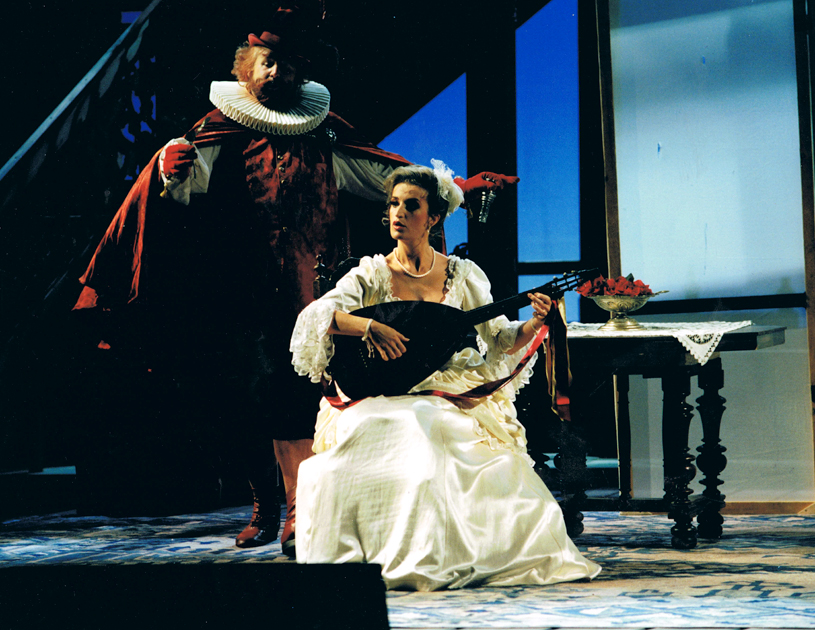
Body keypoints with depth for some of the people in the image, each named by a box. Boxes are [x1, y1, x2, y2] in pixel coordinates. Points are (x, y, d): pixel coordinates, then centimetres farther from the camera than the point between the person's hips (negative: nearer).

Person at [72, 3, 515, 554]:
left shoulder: (322, 138, 11)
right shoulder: (220, 133, 8)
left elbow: (391, 175, 14)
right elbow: (187, 184, -2)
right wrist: (171, 166, -24)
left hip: (295, 285, -1)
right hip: (229, 289, 1)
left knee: (286, 389, -14)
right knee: (234, 396, 3)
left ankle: (298, 510, -8)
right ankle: (264, 505, 20)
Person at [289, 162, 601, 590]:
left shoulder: (462, 275, 8)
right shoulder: (372, 274, 3)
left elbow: (500, 342, 8)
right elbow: (314, 316, -12)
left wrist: (534, 323, -12)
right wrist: (370, 326, -27)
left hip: (451, 402, 2)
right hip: (385, 405, -1)